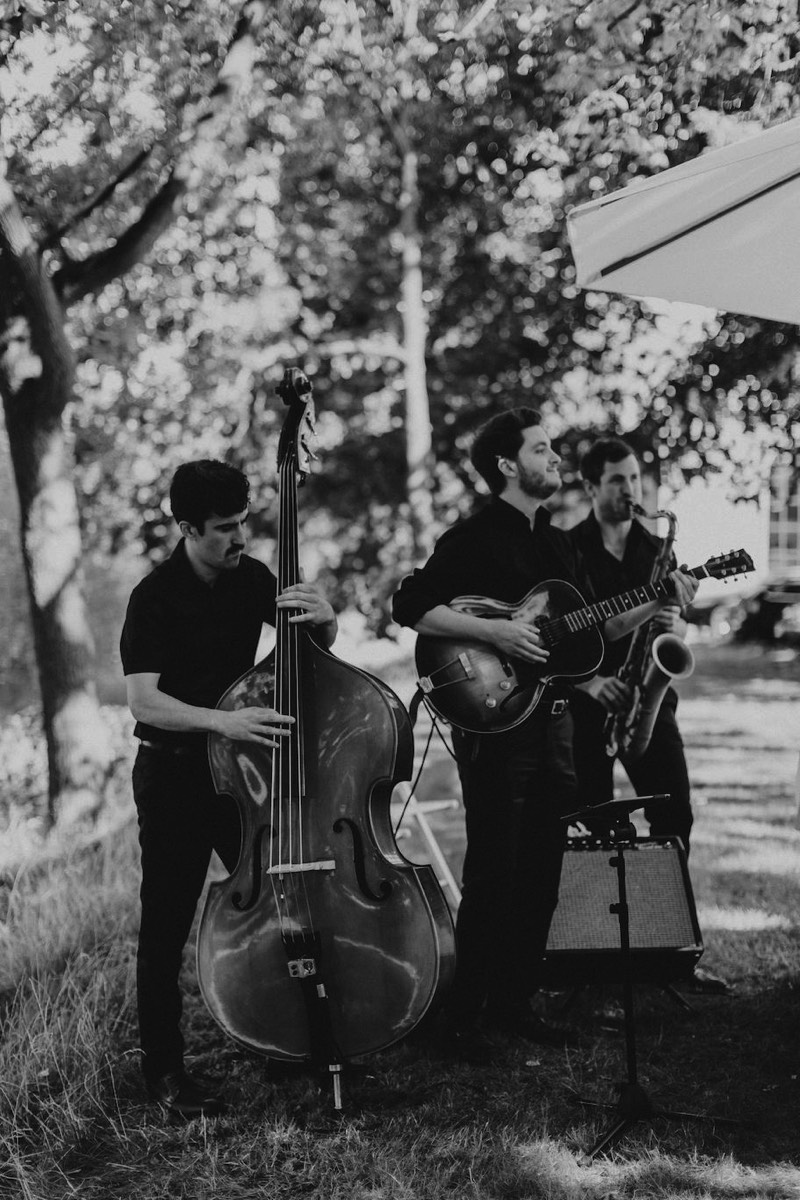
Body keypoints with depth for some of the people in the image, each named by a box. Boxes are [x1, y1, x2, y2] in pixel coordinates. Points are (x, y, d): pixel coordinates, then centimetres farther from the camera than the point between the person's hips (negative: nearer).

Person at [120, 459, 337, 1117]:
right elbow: (143, 699, -25)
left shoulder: (250, 577, 0)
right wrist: (222, 721, -40)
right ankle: (164, 1068, 10)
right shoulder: (156, 597, -16)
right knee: (168, 922, -1)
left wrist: (321, 616, -14)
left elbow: (319, 644, 11)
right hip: (172, 773, -6)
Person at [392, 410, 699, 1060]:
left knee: (541, 877, 10)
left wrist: (653, 604, 7)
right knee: (493, 878, -6)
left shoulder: (559, 543, 16)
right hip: (494, 722, -8)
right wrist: (493, 631, -22)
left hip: (553, 720, 8)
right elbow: (409, 606, -16)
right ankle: (465, 1017, 4)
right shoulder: (473, 537, -8)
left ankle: (514, 1002, 21)